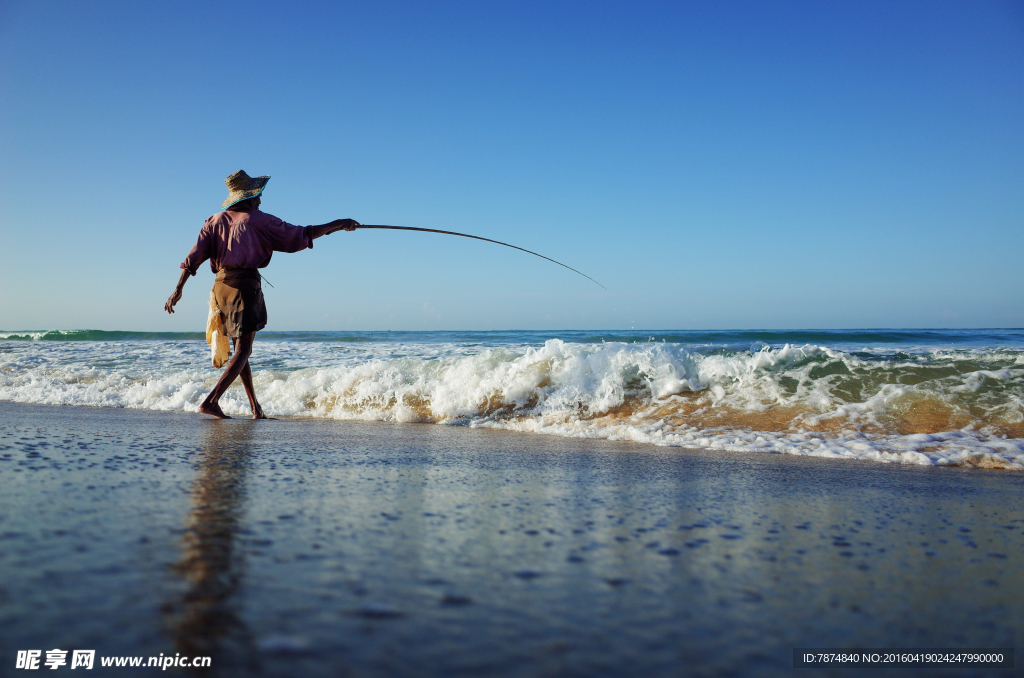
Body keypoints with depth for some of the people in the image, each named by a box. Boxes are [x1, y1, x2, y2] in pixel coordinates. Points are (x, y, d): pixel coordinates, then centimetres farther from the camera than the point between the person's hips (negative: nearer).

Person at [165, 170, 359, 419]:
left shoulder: (215, 220, 14)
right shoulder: (259, 220, -1)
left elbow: (195, 256, 5)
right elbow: (299, 235, -1)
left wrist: (178, 289, 5)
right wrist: (339, 224, 7)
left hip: (221, 284, 7)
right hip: (244, 284, -6)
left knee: (240, 347, 15)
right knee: (243, 350, -3)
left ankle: (256, 407, 18)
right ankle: (211, 401, -14)